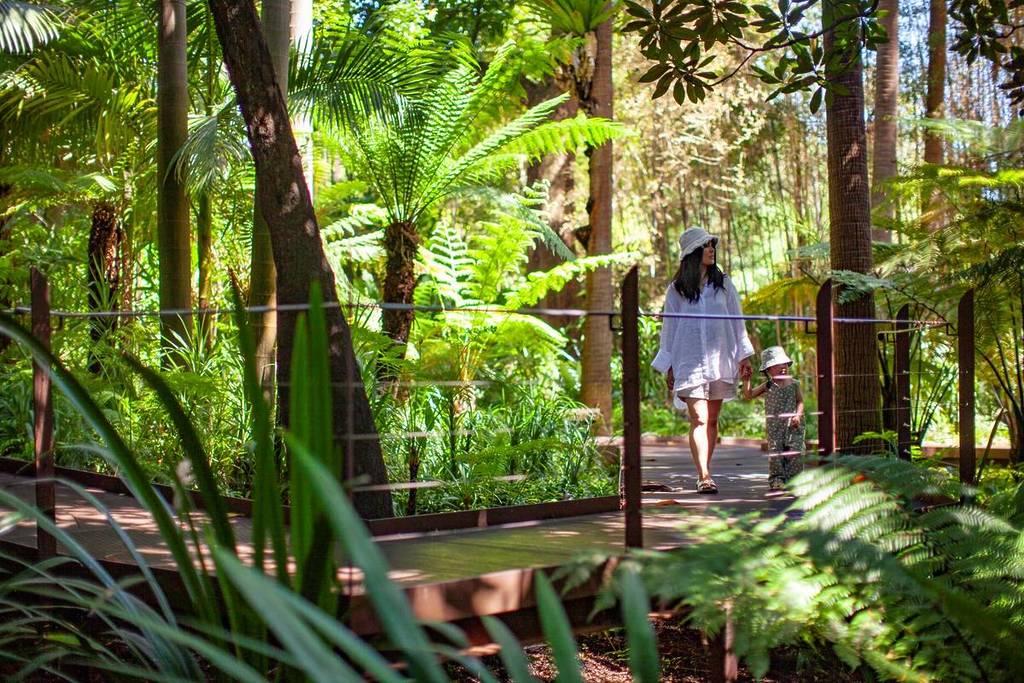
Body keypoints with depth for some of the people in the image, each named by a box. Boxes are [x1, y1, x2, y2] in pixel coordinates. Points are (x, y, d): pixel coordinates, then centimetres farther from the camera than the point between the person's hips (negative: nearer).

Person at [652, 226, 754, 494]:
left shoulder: (723, 283, 10)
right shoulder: (676, 289, 4)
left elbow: (737, 320, 13)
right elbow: (669, 327, 7)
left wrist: (744, 356, 8)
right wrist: (668, 367, 5)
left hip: (719, 359, 3)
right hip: (690, 361, -3)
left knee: (712, 420, 6)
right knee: (699, 419, -12)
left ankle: (704, 472, 15)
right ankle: (704, 476, -16)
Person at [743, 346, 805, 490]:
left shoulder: (794, 384, 6)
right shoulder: (767, 386, 5)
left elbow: (800, 401, 4)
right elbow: (748, 395, 3)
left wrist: (798, 415, -12)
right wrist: (746, 379, -6)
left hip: (793, 425, 0)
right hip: (774, 426, 0)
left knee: (795, 452, -4)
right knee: (775, 452, -4)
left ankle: (794, 478, 7)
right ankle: (776, 479, 4)